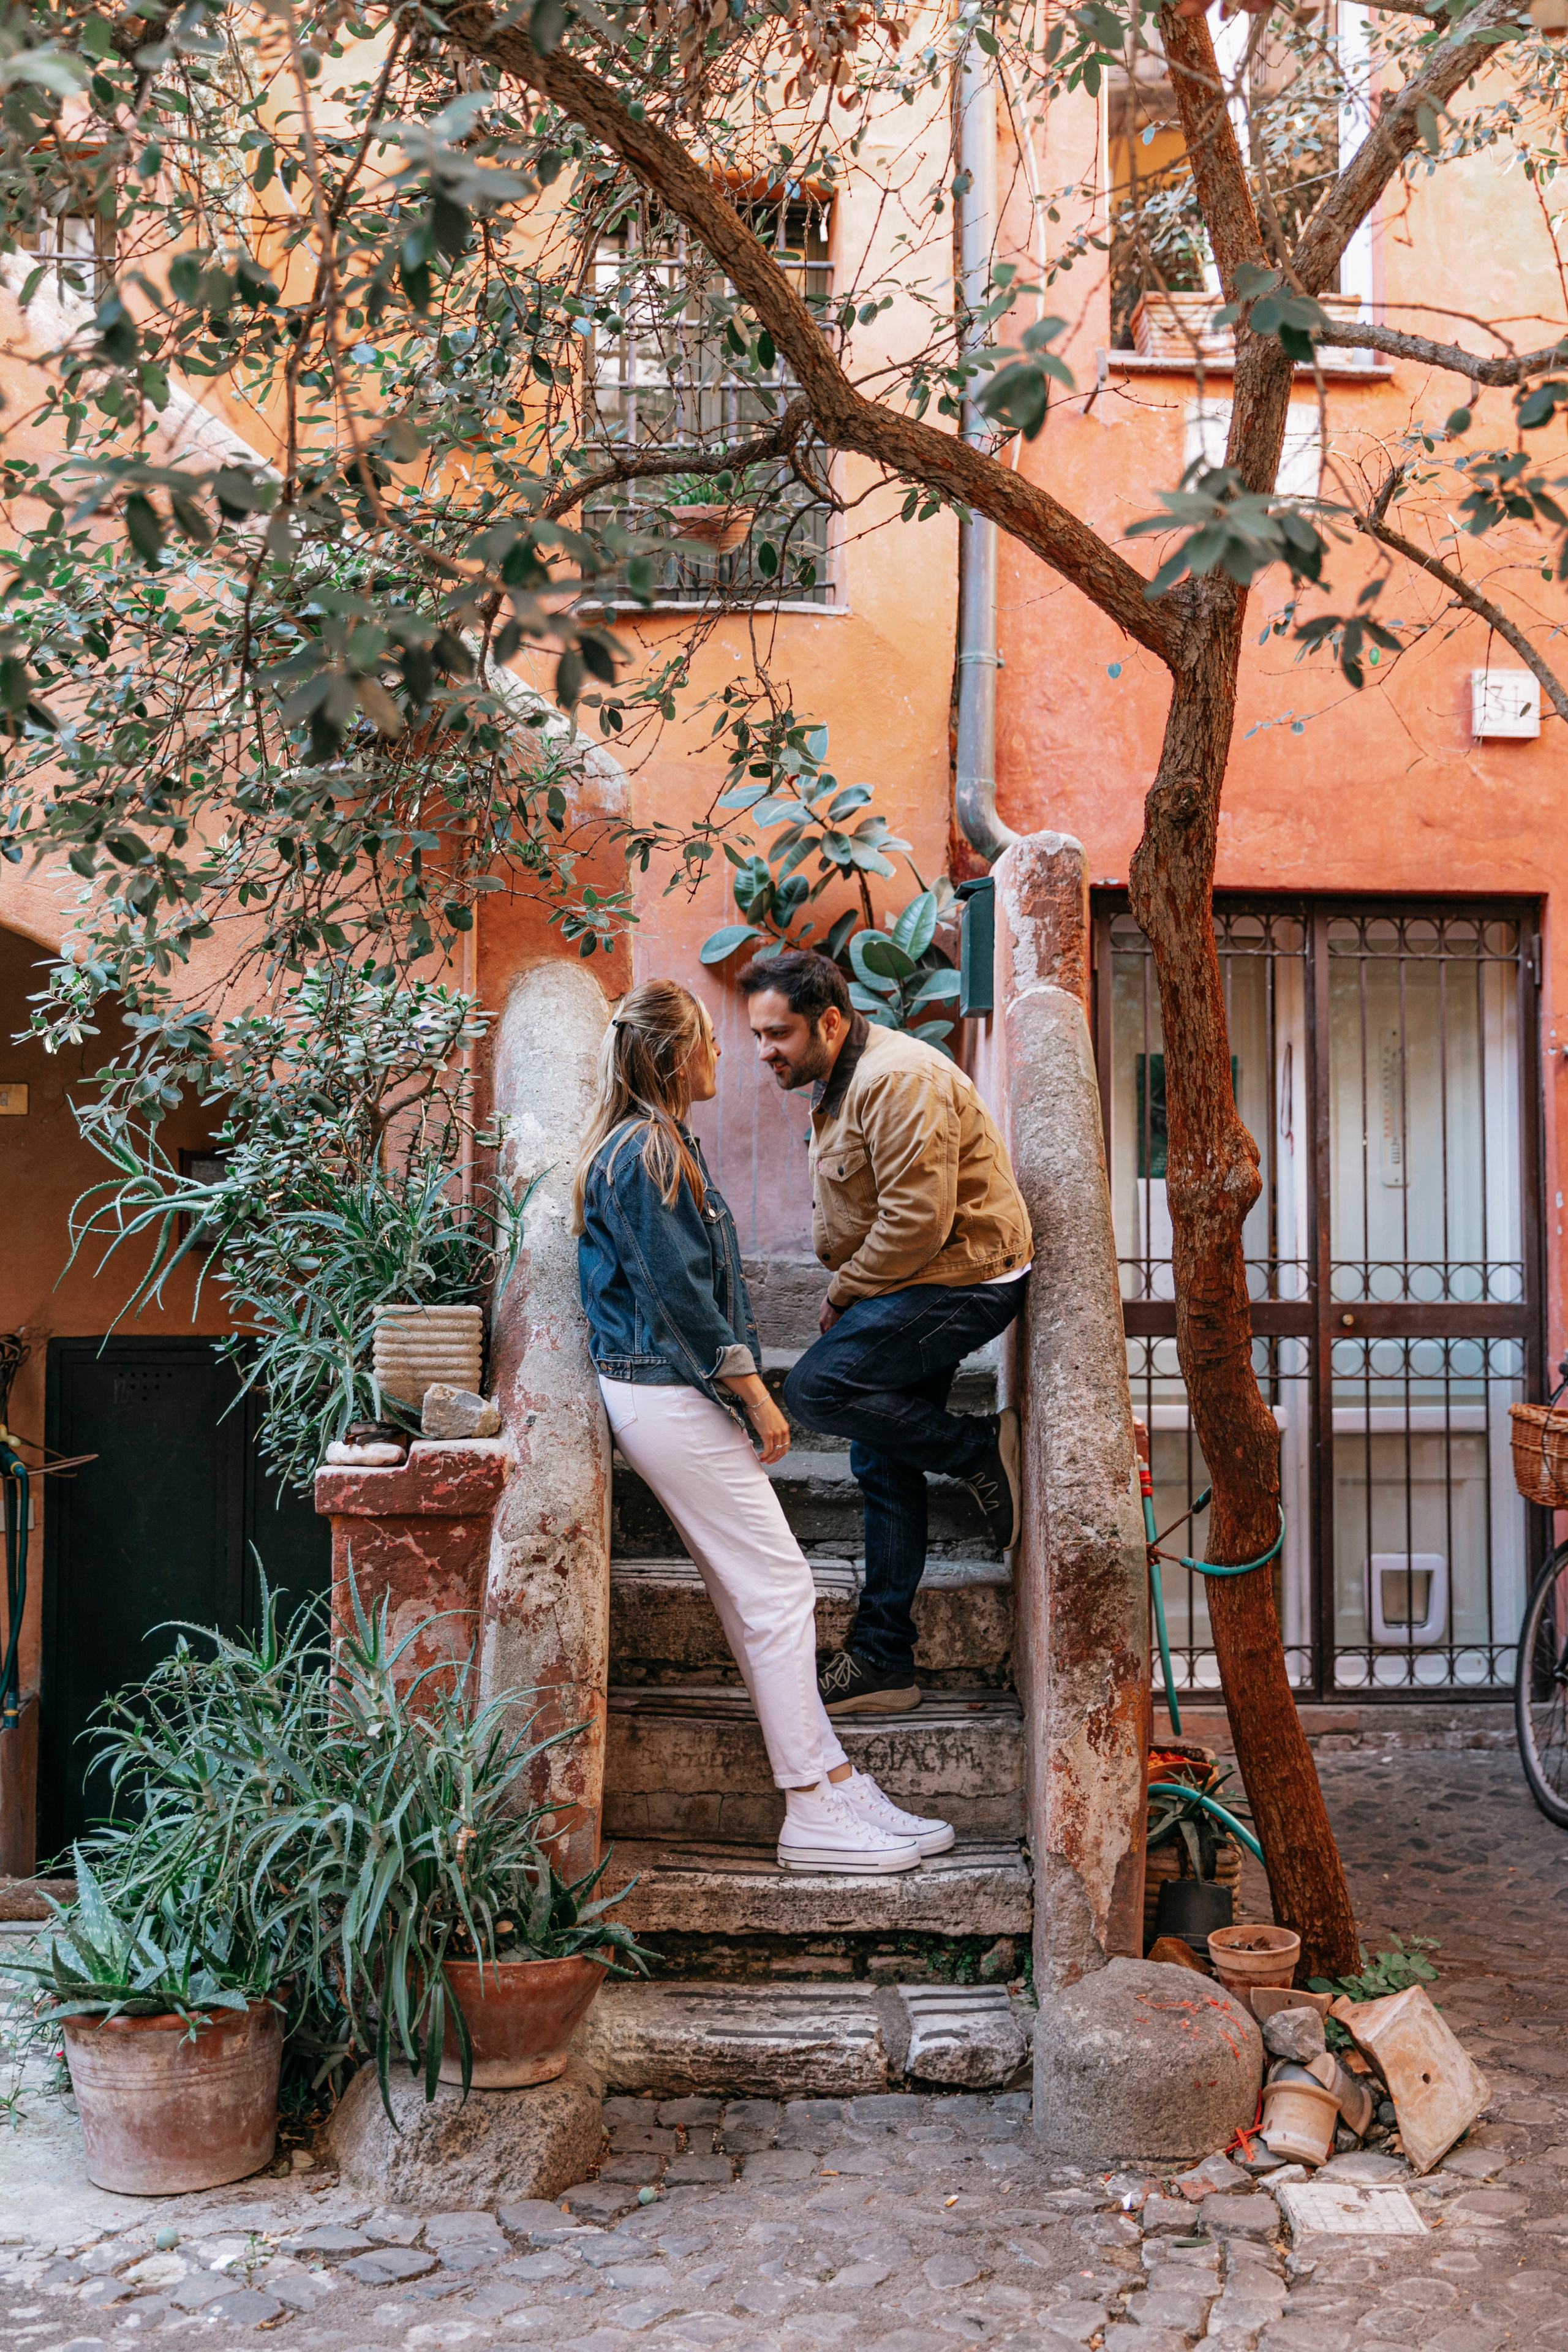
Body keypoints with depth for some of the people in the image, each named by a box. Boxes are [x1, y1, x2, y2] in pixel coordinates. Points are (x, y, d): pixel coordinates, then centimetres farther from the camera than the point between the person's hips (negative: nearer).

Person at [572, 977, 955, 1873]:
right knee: (779, 1588, -7)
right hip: (673, 1398, -11)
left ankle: (837, 1785, 14)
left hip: (669, 1393, 11)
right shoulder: (649, 1153, -14)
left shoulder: (653, 1143, 18)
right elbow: (679, 1293, -18)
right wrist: (754, 1393, -12)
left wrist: (743, 1392, 22)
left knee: (755, 1596, 9)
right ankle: (814, 1813, -2)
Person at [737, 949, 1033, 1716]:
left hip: (961, 1280, -10)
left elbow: (917, 1220, -25)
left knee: (816, 1389, -20)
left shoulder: (897, 1080, -20)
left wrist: (843, 1296, -12)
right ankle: (882, 1661, 15)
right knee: (883, 1465, 9)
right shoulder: (840, 1082, 14)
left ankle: (982, 1451, -5)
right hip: (917, 1286, 10)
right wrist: (846, 1295, 9)